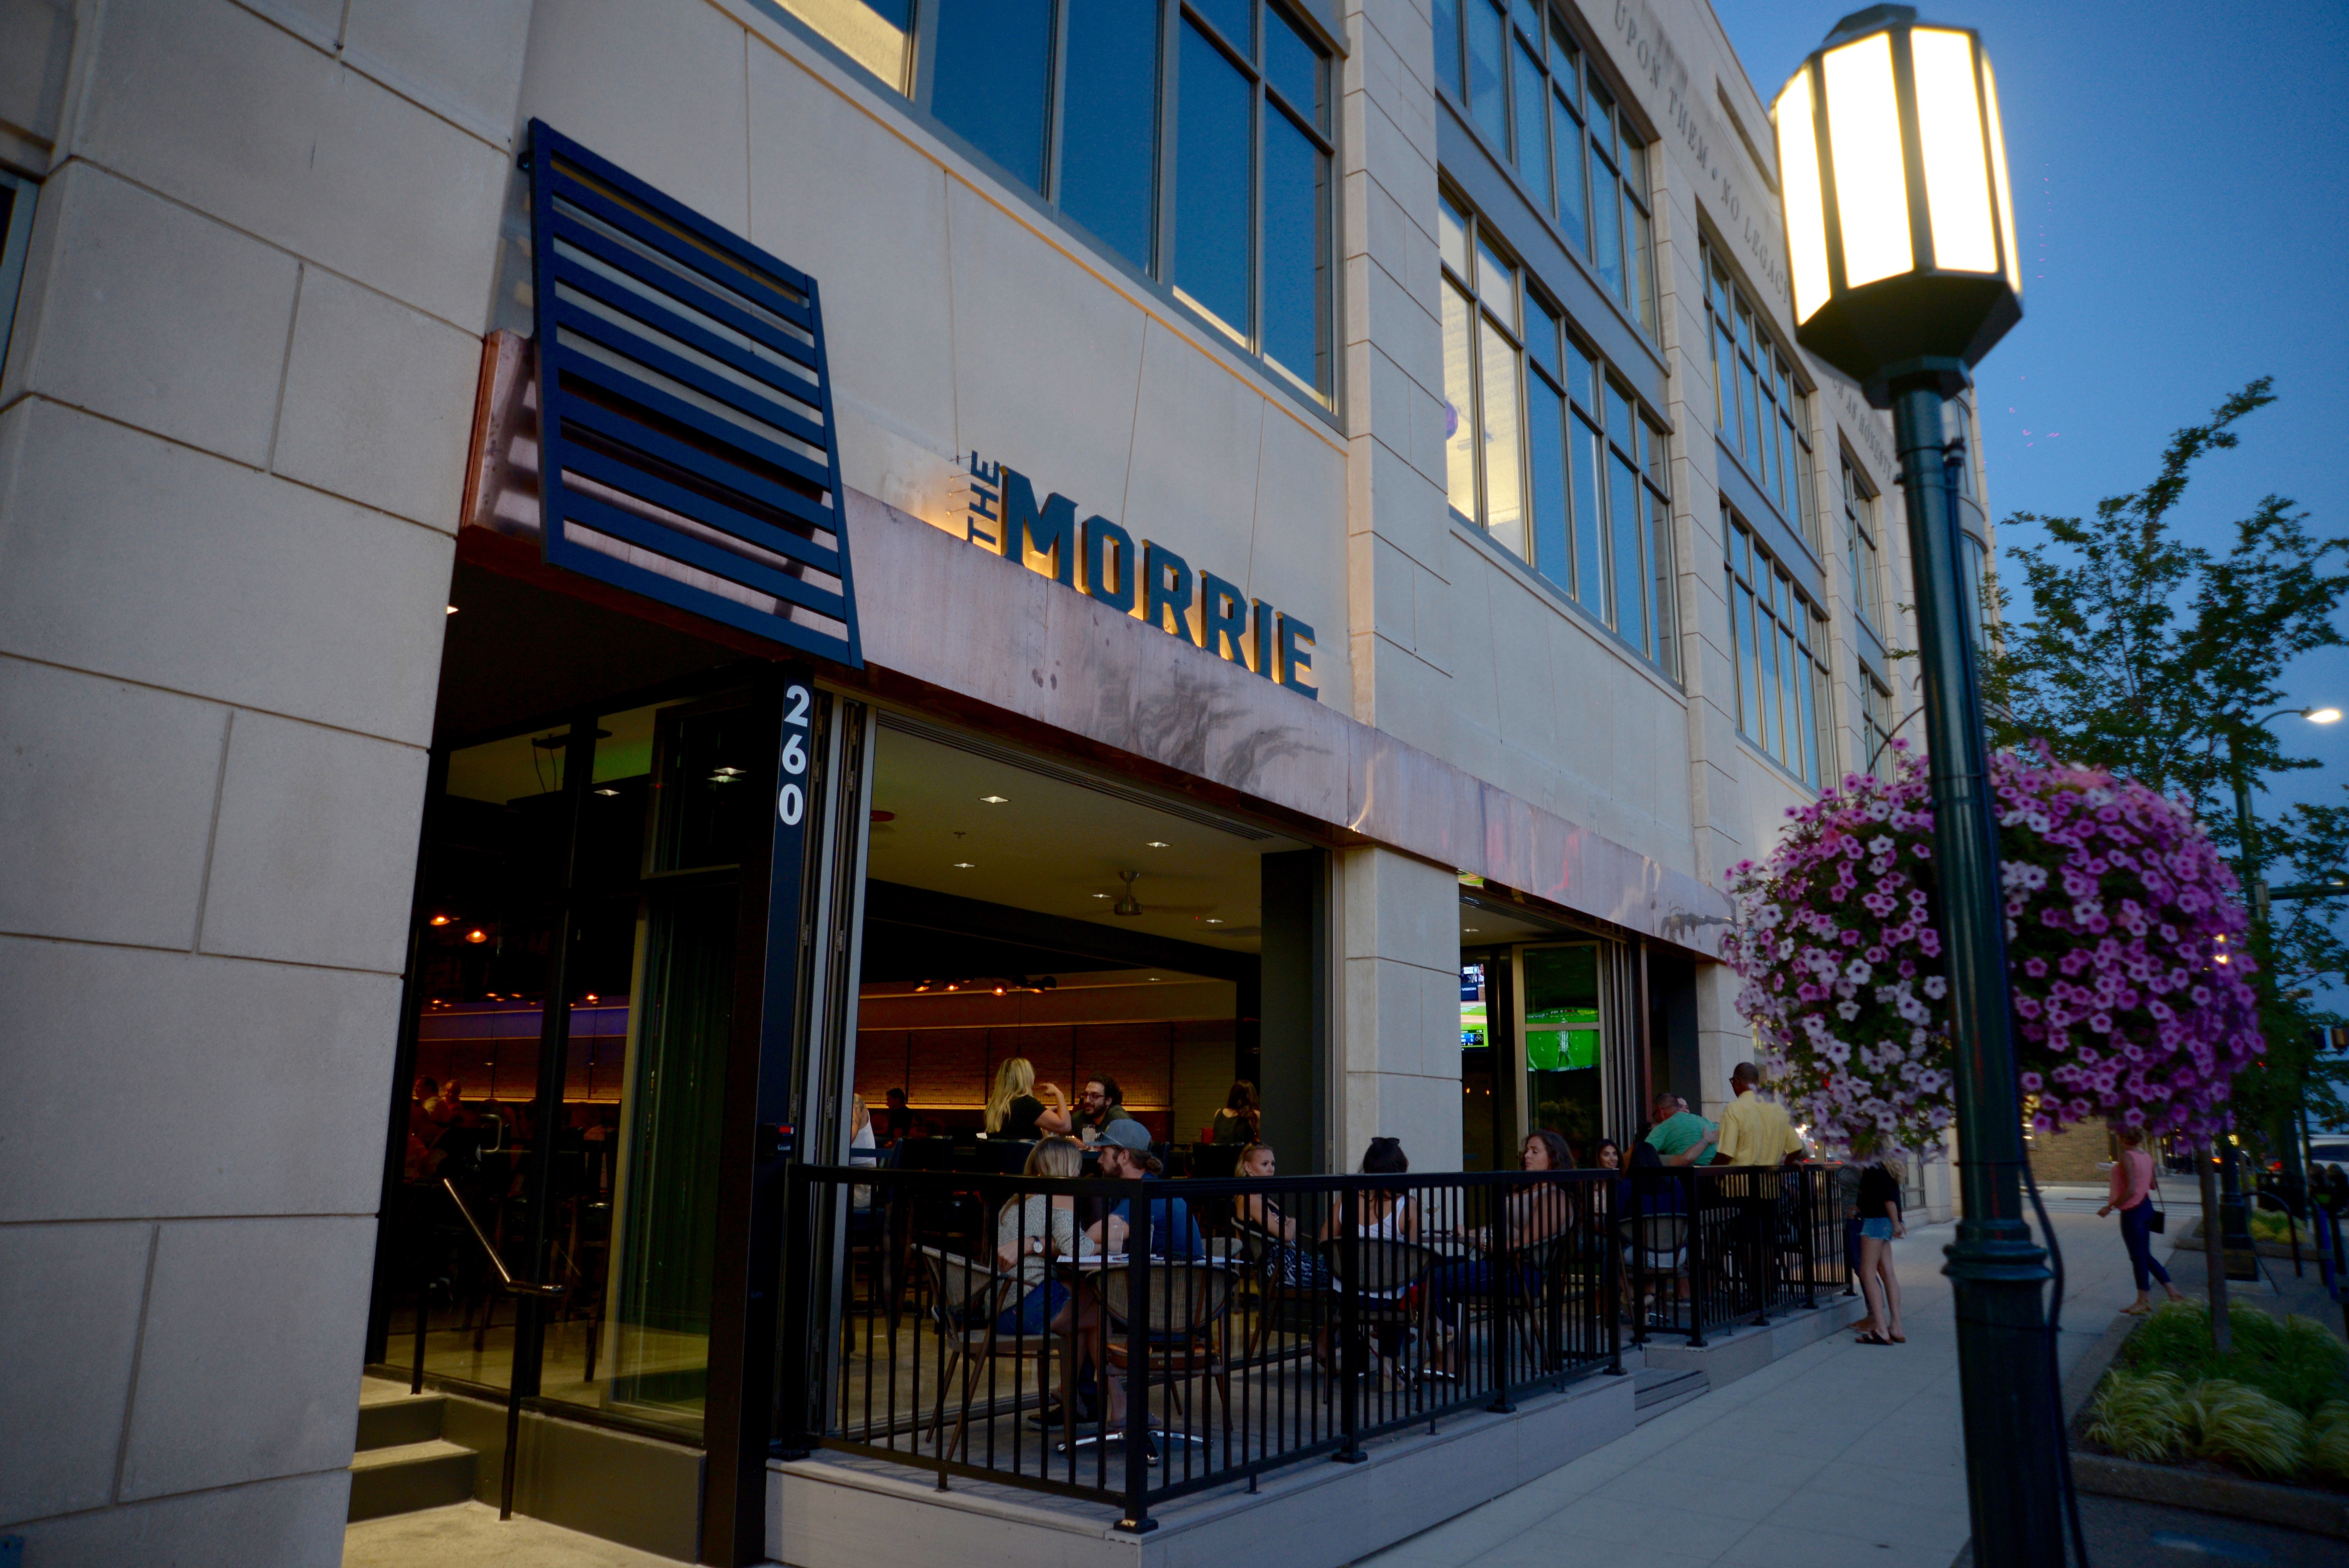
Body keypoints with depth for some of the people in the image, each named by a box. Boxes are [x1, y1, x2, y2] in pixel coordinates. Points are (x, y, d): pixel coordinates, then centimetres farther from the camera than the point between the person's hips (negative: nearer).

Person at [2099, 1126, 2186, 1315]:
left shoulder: (2127, 1157, -19)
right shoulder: (2147, 1157, 6)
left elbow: (2130, 1190, -23)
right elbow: (2153, 1186, 16)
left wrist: (2111, 1207, -16)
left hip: (2132, 1212, -8)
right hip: (2146, 1208, 8)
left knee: (2138, 1257, 3)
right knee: (2145, 1255, 18)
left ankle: (2145, 1301, 11)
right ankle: (2172, 1290, 19)